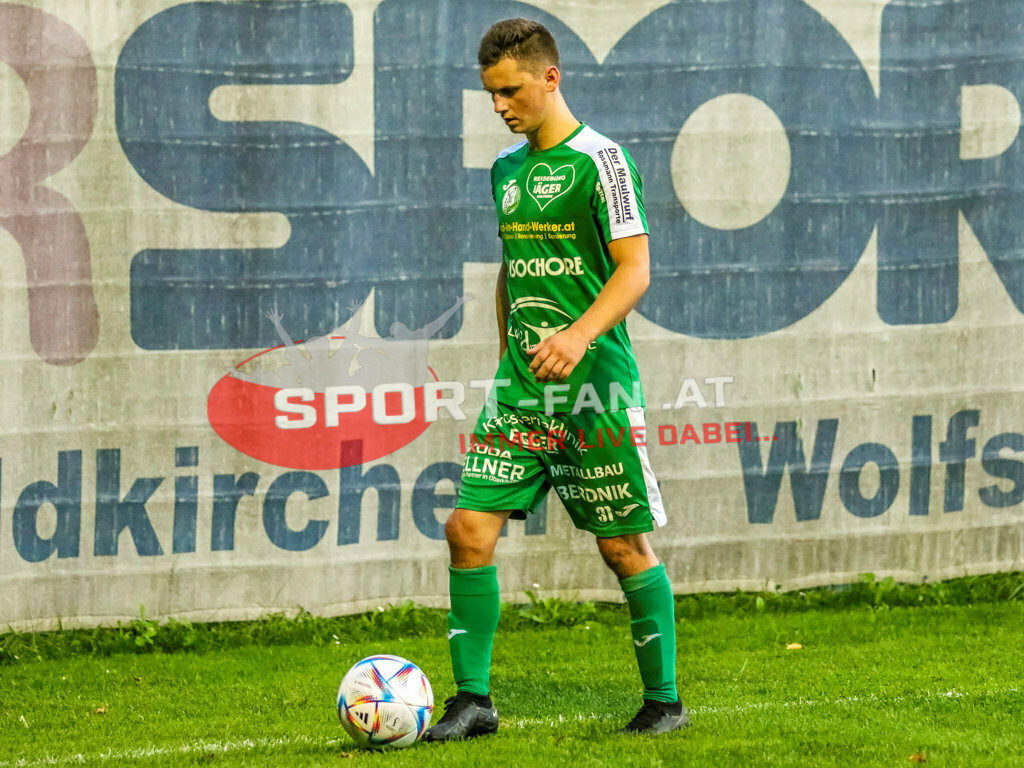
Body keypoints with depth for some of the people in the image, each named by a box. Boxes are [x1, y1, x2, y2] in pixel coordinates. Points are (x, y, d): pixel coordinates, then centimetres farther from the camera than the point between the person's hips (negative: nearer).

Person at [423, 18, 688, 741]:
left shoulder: (600, 160, -8)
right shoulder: (506, 168, 14)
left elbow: (634, 270, -15)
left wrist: (580, 334, -29)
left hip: (594, 387, -6)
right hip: (520, 388, 6)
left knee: (625, 545, 0)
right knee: (469, 527, -5)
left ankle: (664, 700, 13)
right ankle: (473, 699, 1)